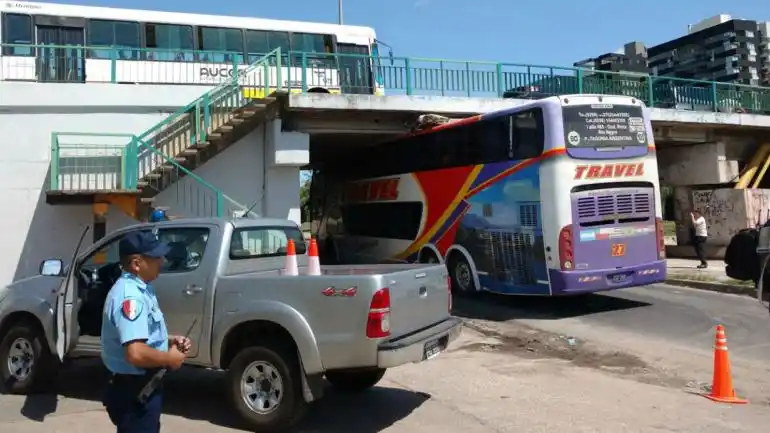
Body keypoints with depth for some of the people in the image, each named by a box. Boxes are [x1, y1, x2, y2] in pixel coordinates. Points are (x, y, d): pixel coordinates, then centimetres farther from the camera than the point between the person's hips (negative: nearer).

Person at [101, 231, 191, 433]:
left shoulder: (140, 289, 7)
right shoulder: (130, 296, -26)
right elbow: (136, 353, -35)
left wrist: (170, 341, 6)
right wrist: (170, 358, -19)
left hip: (144, 386, 10)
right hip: (134, 390, -10)